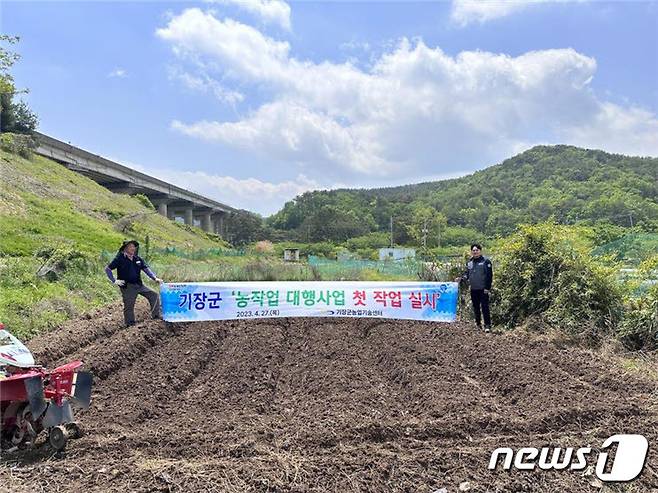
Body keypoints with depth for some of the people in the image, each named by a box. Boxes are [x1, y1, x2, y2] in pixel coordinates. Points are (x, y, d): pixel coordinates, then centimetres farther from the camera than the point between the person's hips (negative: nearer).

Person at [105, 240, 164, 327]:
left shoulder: (138, 259, 8)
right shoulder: (120, 258, -7)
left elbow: (146, 269, 7)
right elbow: (107, 269, -5)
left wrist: (155, 278, -7)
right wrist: (114, 281, -12)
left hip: (139, 284, 5)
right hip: (127, 286, -5)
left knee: (154, 295, 3)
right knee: (129, 306, 1)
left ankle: (156, 314, 13)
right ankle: (130, 324, 15)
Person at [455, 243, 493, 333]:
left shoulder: (486, 261, -7)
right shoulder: (469, 262, 10)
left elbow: (489, 275, -9)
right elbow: (467, 274, 15)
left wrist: (487, 287, -14)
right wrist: (461, 278, -5)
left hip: (483, 289, -6)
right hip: (473, 289, 6)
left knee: (485, 307, -7)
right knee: (476, 307, 13)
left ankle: (487, 325, -3)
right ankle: (478, 324, 25)